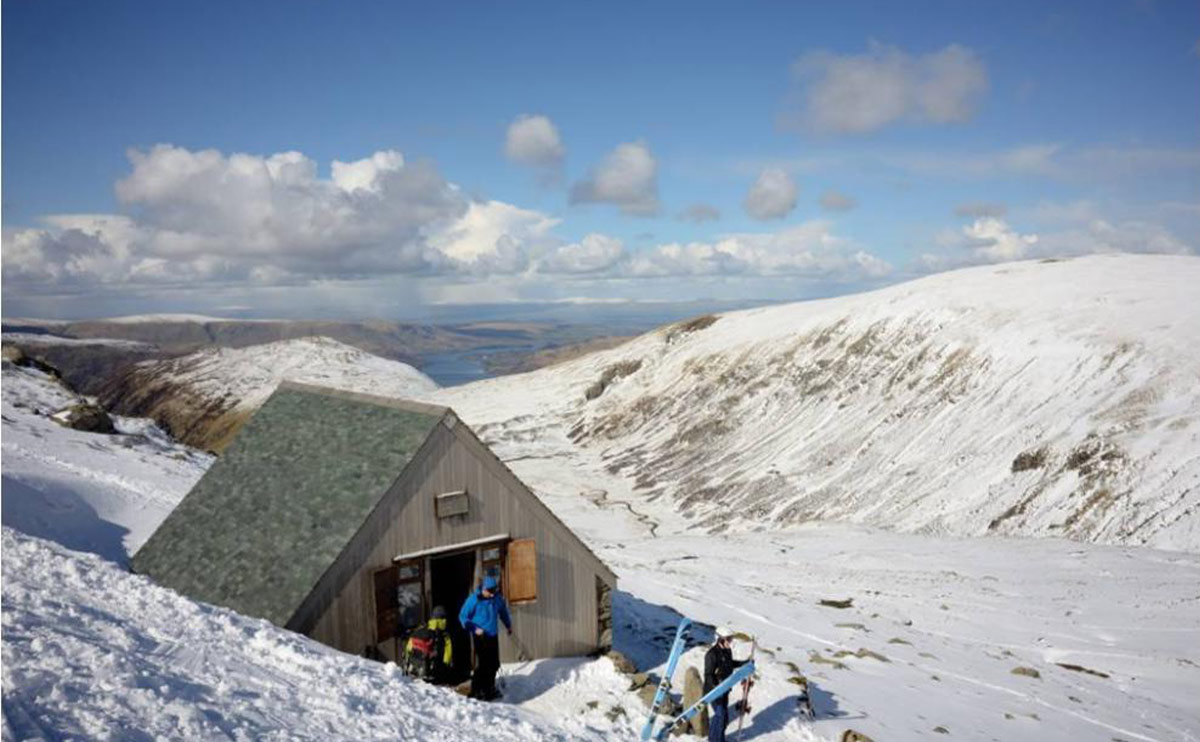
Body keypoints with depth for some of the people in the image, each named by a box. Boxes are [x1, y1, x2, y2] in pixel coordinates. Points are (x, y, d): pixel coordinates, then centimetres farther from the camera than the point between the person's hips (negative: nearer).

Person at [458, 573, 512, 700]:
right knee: (482, 664, -9)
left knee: (494, 664, 6)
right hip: (480, 636, -5)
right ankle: (476, 691, 1)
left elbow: (503, 611, 23)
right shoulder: (474, 599, -11)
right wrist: (474, 629, -16)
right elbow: (463, 616, -6)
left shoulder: (498, 598, 3)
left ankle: (489, 689, 22)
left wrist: (509, 625, 33)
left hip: (493, 636, 5)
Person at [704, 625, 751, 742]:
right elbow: (708, 674, -23)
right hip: (714, 689, -8)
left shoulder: (727, 650, 1)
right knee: (720, 714, -7)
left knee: (724, 714, 14)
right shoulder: (712, 654, -25)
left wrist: (745, 663, 16)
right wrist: (716, 688, -31)